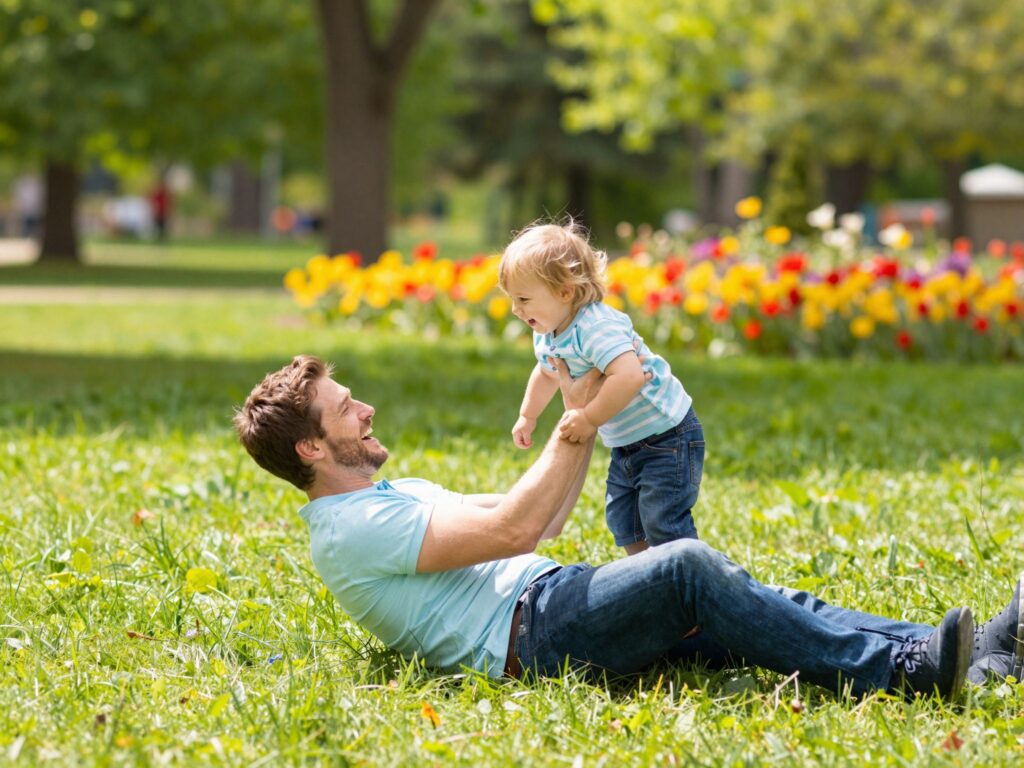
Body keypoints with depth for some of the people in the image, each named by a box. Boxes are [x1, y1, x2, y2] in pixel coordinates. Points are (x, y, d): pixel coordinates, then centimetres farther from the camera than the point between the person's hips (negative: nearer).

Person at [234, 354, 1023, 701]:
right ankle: (896, 670, -30)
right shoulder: (349, 529, -9)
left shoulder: (399, 495, 25)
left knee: (750, 605, -8)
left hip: (551, 595, 9)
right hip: (531, 632, -9)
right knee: (686, 565, -28)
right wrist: (574, 425, -8)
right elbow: (513, 529, -16)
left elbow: (534, 521, 26)